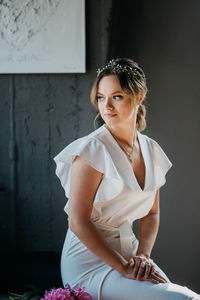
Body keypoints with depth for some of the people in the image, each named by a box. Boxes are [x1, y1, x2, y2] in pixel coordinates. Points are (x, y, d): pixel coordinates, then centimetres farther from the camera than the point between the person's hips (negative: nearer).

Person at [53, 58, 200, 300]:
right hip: (90, 260, -6)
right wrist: (124, 268, -17)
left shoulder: (152, 151, 8)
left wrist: (142, 255, -2)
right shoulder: (92, 148, -12)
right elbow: (78, 221, -15)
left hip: (128, 251, 6)